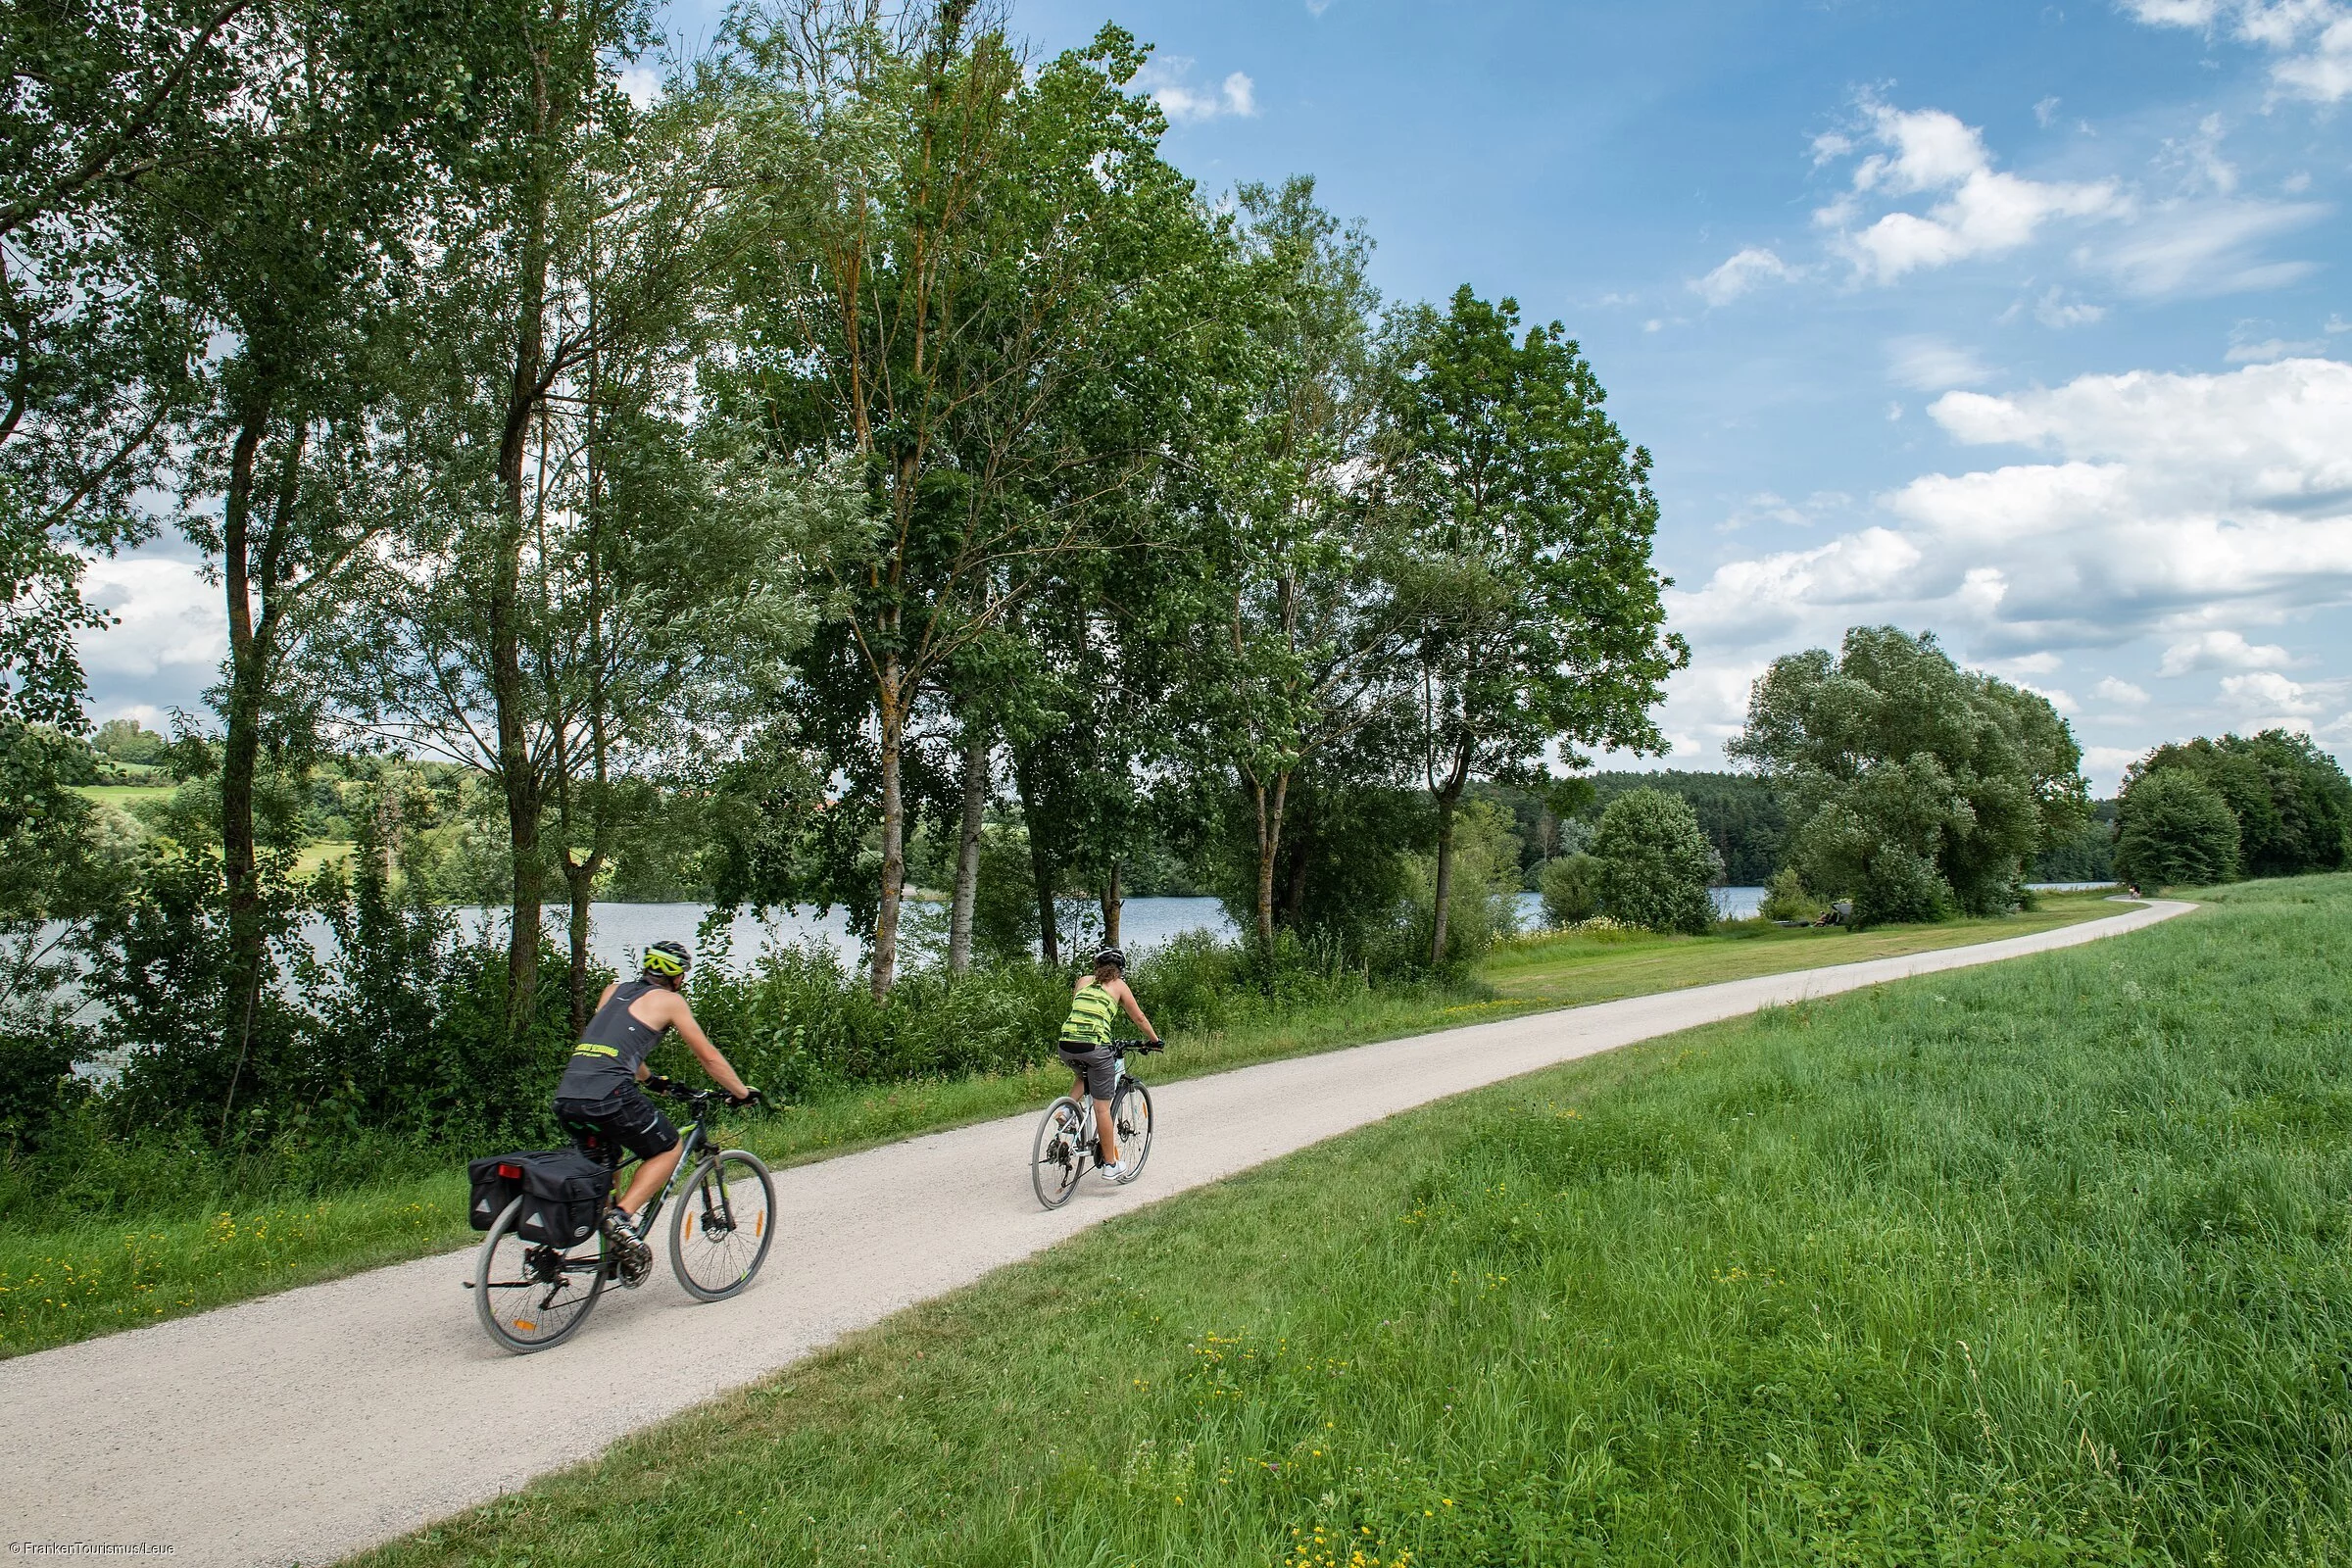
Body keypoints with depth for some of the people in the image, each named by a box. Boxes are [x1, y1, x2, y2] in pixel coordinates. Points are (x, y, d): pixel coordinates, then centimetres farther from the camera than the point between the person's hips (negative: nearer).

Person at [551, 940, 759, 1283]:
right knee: (667, 1149, 14)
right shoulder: (669, 1000, 8)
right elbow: (708, 1056, 11)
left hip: (566, 1097, 7)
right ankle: (622, 1216, -5)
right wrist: (742, 1093, 23)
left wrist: (649, 1079, 54)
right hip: (609, 1094, -7)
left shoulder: (614, 989, 26)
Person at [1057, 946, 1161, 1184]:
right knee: (1102, 1107, 5)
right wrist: (1154, 1040, 34)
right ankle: (1111, 1165, 11)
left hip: (1067, 1043, 4)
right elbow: (1139, 1018, 19)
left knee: (1085, 1077, 36)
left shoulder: (1083, 981, 23)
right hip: (1095, 1047, -4)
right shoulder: (1119, 985, 14)